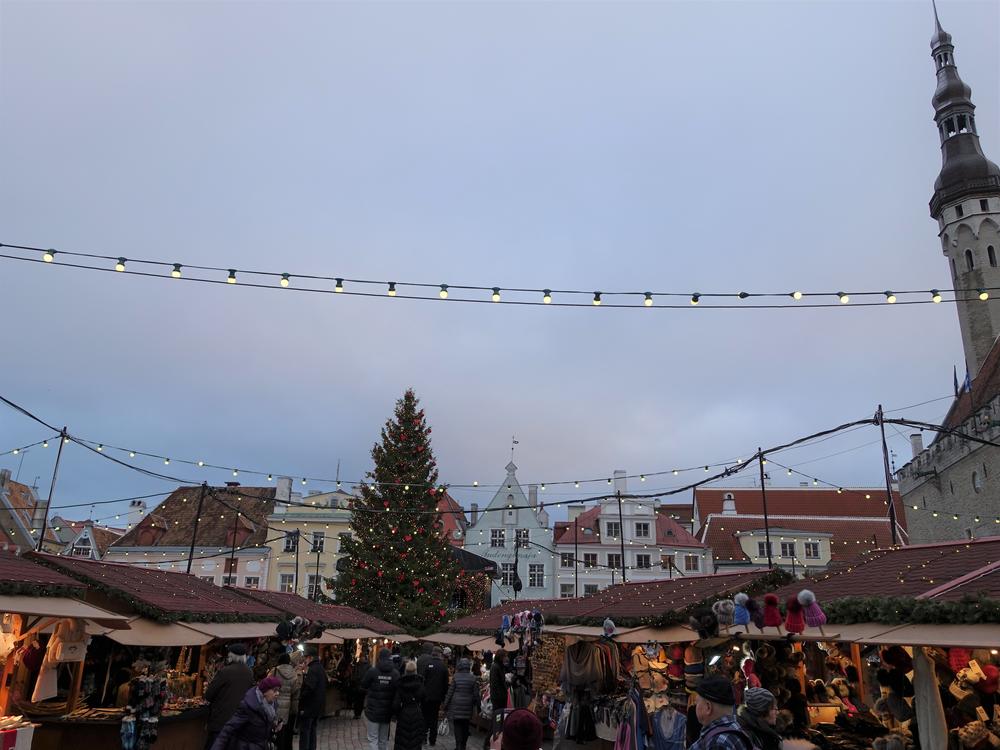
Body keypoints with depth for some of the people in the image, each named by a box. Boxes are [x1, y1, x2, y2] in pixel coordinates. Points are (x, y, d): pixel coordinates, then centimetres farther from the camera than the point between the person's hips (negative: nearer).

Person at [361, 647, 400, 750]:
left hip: (373, 710, -3)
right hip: (387, 711, 3)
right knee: (384, 739, 16)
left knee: (373, 739, 2)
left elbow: (363, 686, -1)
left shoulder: (372, 671, -13)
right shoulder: (396, 673, -7)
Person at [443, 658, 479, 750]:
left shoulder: (456, 677, -7)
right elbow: (476, 694, 0)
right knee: (465, 727, 14)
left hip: (456, 705, -2)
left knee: (457, 726, 3)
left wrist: (446, 704, 4)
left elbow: (450, 692, -4)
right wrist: (477, 706, 9)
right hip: (468, 706, 2)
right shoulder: (472, 678, -2)